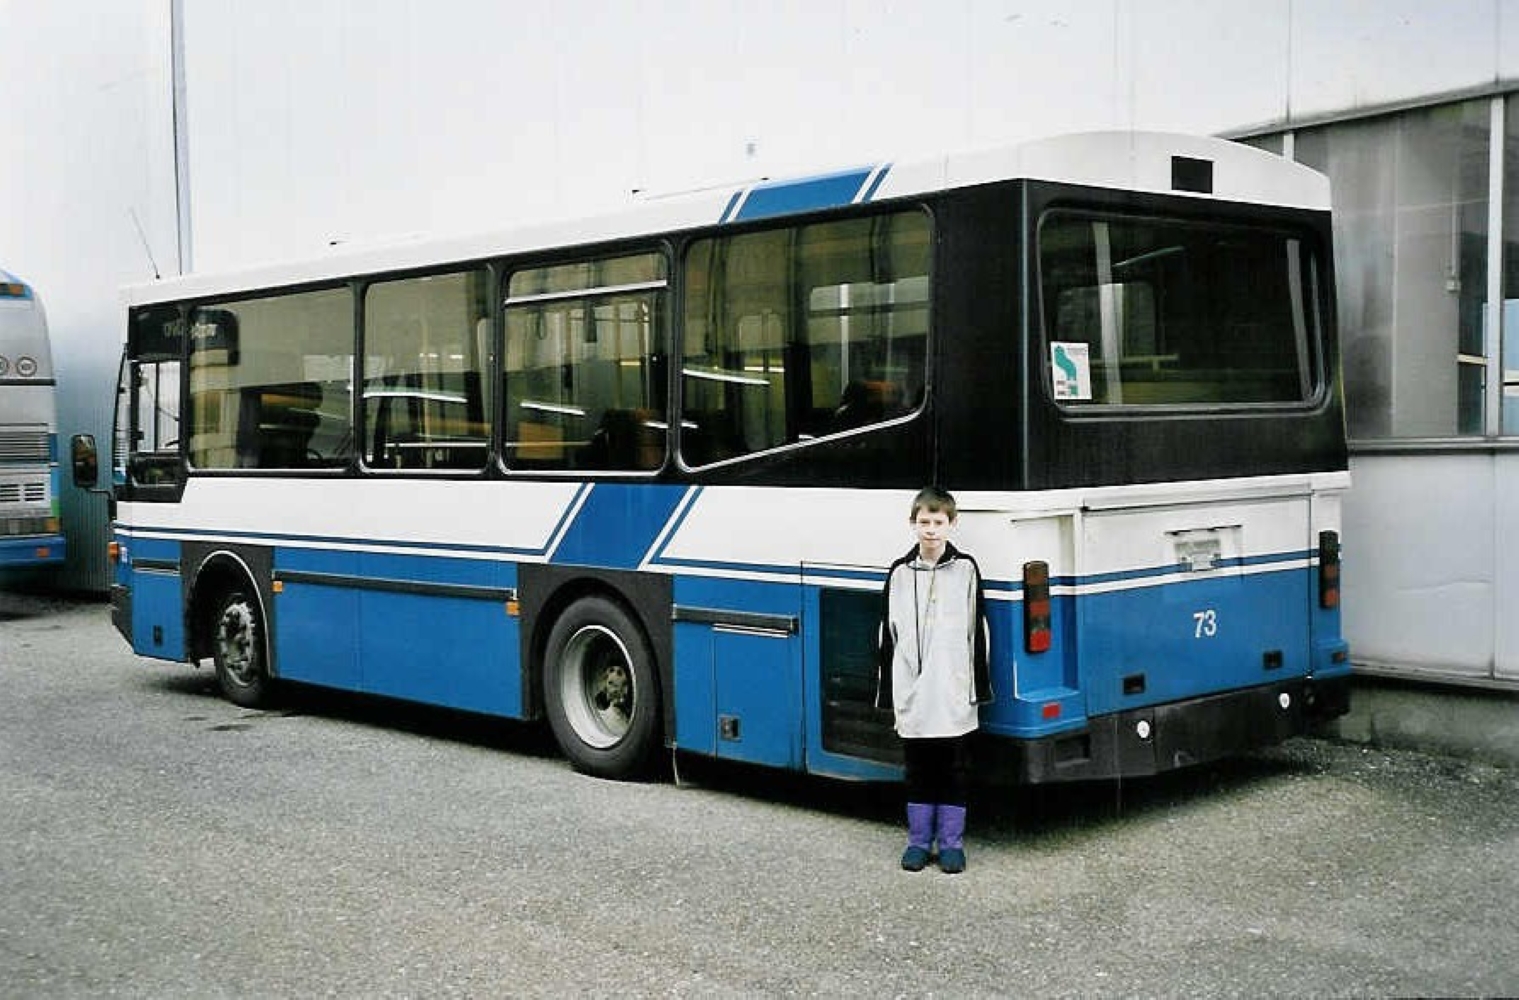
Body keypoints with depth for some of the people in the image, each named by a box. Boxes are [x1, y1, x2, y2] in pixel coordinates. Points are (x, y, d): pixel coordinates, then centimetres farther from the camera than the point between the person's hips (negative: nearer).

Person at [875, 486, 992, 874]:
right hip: (912, 695, 2)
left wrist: (979, 686, -1)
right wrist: (887, 690, 4)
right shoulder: (900, 572, 4)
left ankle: (951, 843, 17)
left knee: (953, 769, 7)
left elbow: (978, 631, 1)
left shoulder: (965, 569, -1)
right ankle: (919, 841, 22)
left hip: (953, 695, -2)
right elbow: (887, 634, 7)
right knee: (917, 769, 11)